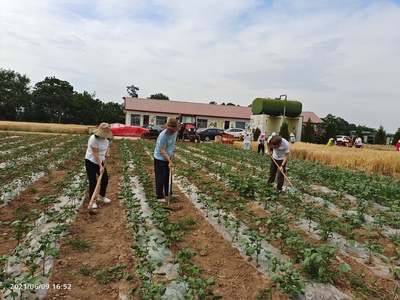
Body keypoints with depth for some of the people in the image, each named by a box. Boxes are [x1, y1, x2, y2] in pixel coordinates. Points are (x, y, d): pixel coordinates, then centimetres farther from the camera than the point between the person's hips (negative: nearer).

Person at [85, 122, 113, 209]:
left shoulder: (106, 138, -4)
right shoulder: (93, 139, -26)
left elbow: (107, 146, 17)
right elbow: (95, 154, -25)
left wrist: (107, 153, -5)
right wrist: (100, 166, -24)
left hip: (101, 161, 7)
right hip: (91, 162, -7)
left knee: (105, 179, 7)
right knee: (93, 182, -4)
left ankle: (101, 197, 26)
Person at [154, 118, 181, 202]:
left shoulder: (175, 132, -6)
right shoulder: (163, 136, -29)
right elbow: (162, 151, -23)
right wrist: (169, 161, -23)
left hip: (167, 157, 7)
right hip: (160, 158, -7)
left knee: (168, 177, 16)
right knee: (160, 178, -1)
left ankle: (168, 193, 30)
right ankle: (160, 196, 10)